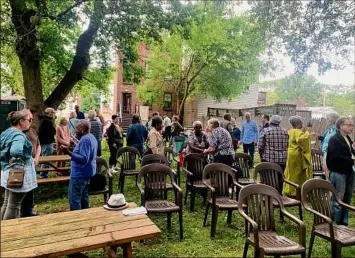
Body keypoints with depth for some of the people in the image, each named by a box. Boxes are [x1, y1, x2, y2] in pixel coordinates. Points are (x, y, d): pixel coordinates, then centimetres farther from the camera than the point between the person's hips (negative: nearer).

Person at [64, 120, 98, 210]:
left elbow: (84, 159, -30)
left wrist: (70, 153, -37)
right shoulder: (91, 137, 10)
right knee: (84, 196, 17)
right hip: (87, 172, 10)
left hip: (80, 173, -10)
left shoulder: (85, 140, -21)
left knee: (74, 198, -2)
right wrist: (76, 147, 30)